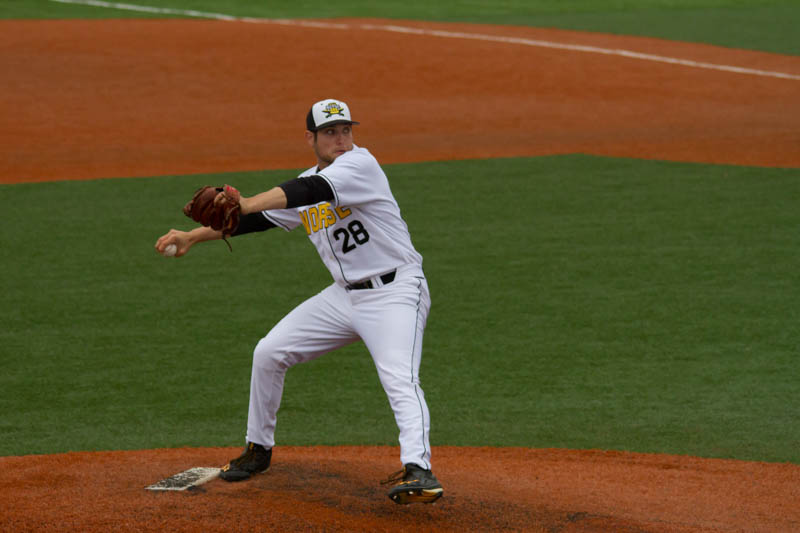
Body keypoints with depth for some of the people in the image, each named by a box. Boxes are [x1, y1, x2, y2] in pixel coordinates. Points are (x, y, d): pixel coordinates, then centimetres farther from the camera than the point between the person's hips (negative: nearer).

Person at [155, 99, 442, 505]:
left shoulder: (360, 163, -13)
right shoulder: (304, 189, 11)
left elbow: (315, 190, -30)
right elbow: (259, 219, 14)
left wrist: (245, 204, -41)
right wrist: (193, 236, 4)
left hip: (394, 292, -8)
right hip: (344, 295, 8)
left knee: (400, 378, -29)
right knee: (269, 353, 7)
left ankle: (418, 470, -40)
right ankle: (258, 449, 24)